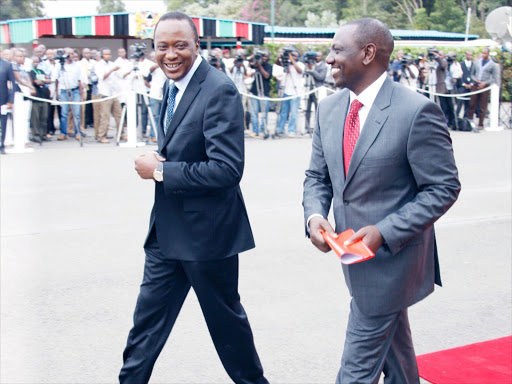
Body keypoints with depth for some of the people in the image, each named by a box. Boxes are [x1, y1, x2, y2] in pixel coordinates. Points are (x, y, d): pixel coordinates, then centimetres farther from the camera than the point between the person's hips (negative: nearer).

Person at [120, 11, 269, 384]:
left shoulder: (219, 91, -20)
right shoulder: (173, 85, 8)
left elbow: (227, 169, -27)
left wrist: (160, 170, -20)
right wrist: (157, 162, -3)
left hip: (207, 231, -7)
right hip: (167, 230, 8)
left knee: (225, 318, 11)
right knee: (148, 317, 14)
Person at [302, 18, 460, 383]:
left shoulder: (417, 111, -19)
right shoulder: (329, 108, 3)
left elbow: (443, 188, -16)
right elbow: (317, 176, 11)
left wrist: (384, 232, -23)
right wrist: (314, 215, -10)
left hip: (393, 255, -7)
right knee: (394, 347, 26)